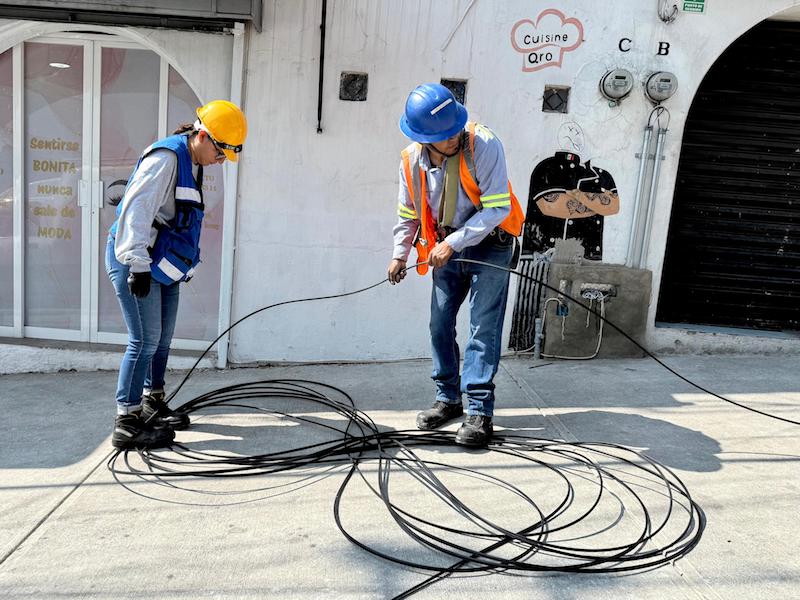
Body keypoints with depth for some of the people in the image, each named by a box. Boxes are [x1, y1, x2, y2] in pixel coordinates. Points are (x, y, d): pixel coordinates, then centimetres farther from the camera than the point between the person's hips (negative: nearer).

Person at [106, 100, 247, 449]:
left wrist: (187, 264, 24)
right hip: (135, 263, -10)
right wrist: (138, 264, -28)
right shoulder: (166, 158, -17)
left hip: (163, 265, 10)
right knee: (145, 341, -9)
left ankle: (152, 403, 32)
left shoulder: (192, 163, 14)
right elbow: (138, 210, -25)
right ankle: (126, 423, 0)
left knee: (162, 338, 16)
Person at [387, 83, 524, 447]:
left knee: (483, 328, -8)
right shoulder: (411, 160, -7)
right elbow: (408, 214, 8)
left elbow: (497, 207, -23)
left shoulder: (484, 145, -22)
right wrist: (400, 254, 0)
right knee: (440, 324, 7)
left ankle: (480, 412, -1)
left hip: (489, 244, -5)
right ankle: (448, 398, 23)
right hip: (446, 249, 5)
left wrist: (453, 243, -26)